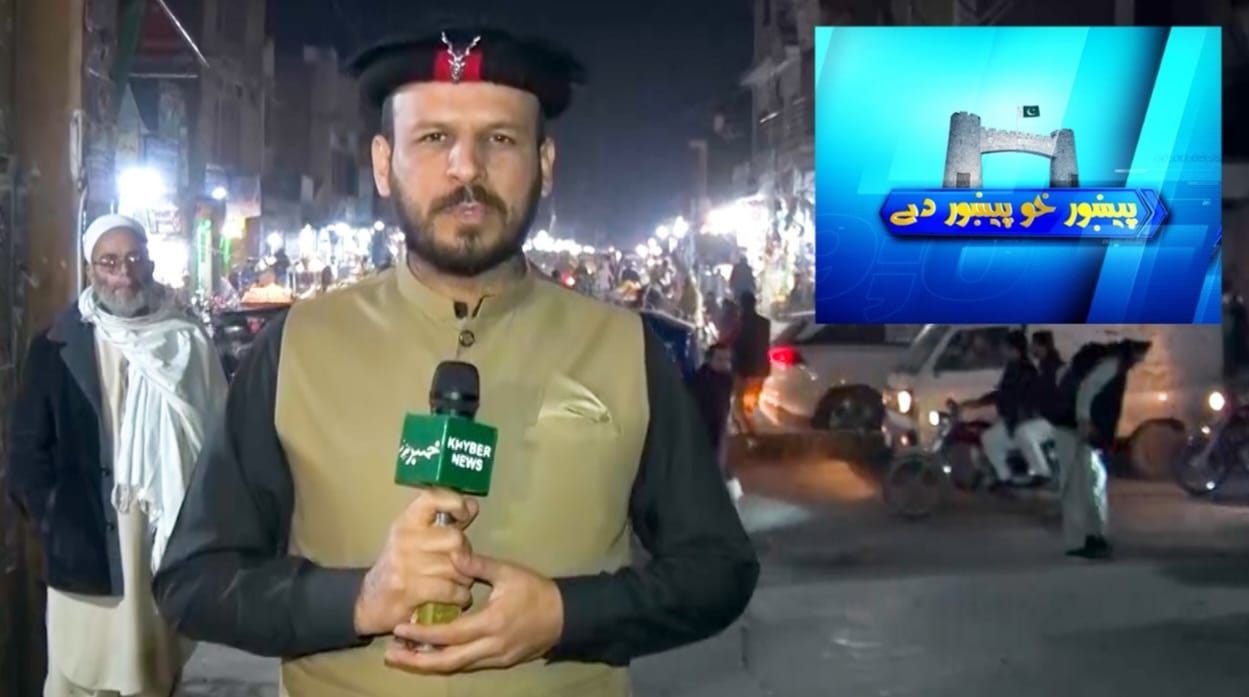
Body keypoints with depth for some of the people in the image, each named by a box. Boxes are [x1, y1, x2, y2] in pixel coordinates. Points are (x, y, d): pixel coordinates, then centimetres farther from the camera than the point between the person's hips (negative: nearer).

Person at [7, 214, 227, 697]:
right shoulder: (60, 348, 0)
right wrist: (59, 527, -7)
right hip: (93, 556, -2)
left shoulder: (189, 341, 3)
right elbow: (28, 456, 2)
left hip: (176, 547, 2)